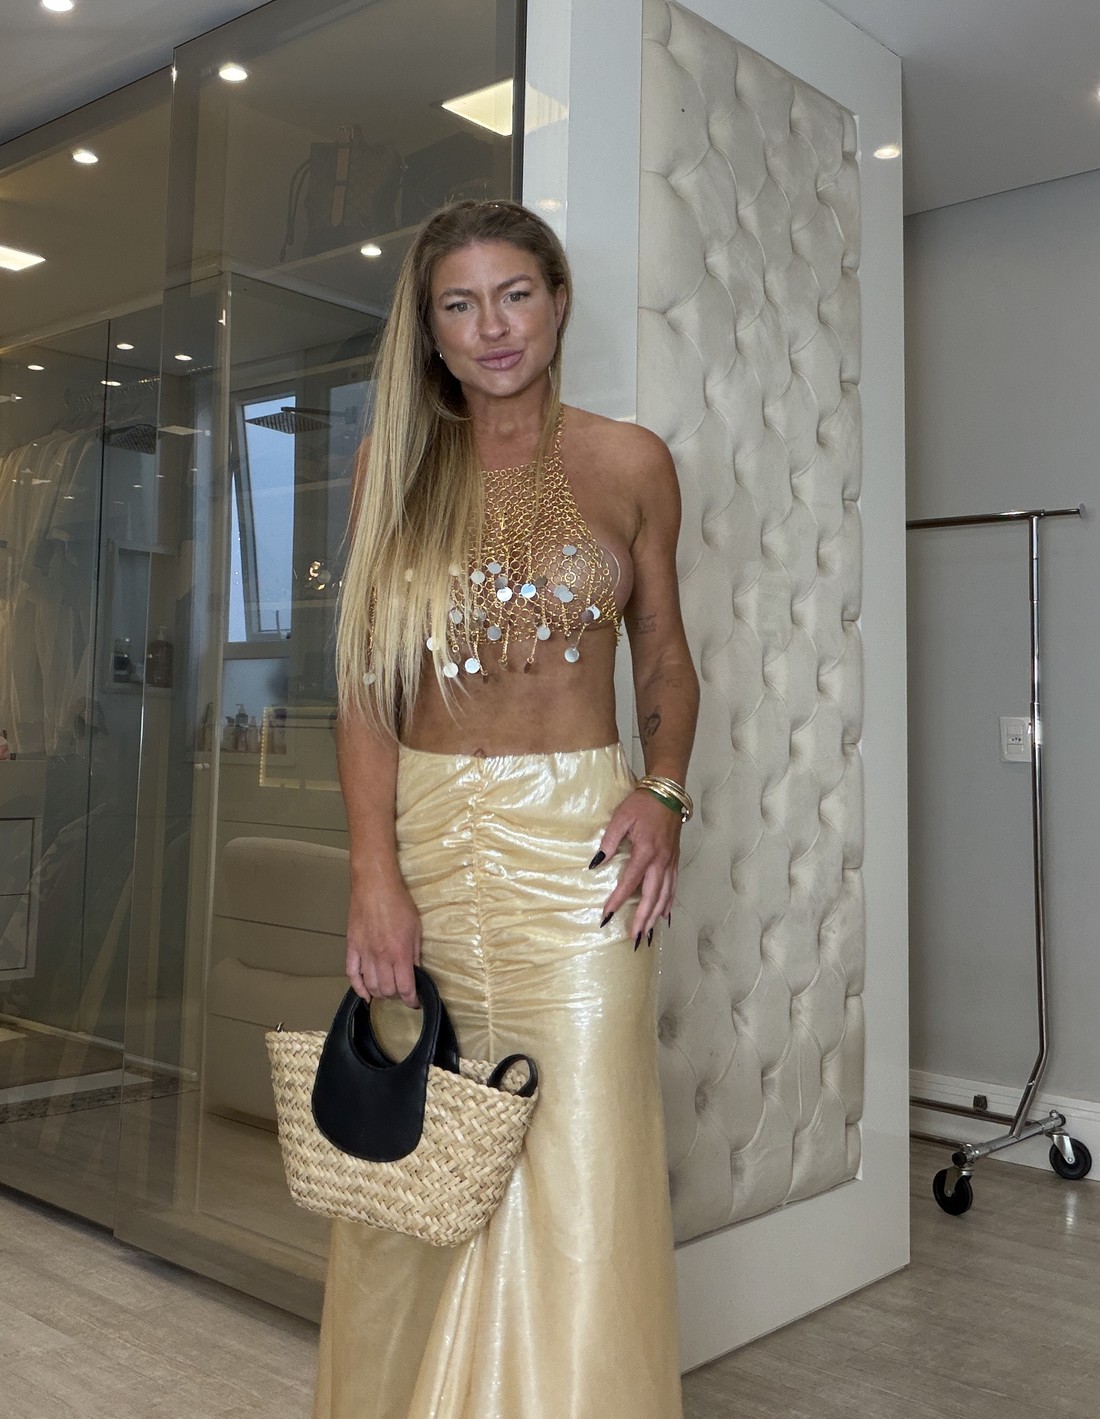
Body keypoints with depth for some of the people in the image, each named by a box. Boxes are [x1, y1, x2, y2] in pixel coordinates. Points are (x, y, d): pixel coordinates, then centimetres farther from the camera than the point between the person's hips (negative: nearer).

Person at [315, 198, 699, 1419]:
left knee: (575, 1165, -1)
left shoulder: (627, 462, 6)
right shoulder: (396, 464, 6)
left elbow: (666, 659, 12)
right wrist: (375, 876, -10)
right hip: (423, 831, 1)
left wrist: (664, 791, -7)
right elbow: (365, 681, 1)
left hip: (574, 838, -1)